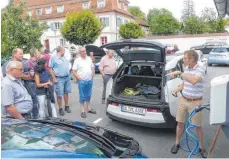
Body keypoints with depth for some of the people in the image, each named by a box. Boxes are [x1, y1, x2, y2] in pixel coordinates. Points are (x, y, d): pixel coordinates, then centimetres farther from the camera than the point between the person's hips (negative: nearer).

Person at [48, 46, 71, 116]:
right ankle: (60, 109, 11)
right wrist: (54, 78, -13)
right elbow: (50, 68, -9)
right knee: (59, 94, -2)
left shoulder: (64, 57, 14)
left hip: (67, 77, 6)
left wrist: (69, 74, 14)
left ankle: (67, 106, 24)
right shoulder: (53, 57, -7)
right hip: (59, 78, -6)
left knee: (66, 92, 12)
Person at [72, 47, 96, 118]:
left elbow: (92, 67, 20)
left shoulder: (89, 59, 9)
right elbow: (74, 71, -7)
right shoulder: (77, 60, -6)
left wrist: (92, 74, 5)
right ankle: (82, 111, 10)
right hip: (82, 81, -5)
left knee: (88, 95, 14)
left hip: (90, 80, 5)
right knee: (82, 96, 2)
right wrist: (79, 78, -14)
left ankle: (89, 108, 26)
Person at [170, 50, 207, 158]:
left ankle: (201, 147, 31)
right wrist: (176, 90, -1)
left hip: (195, 102, -6)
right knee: (180, 122, 14)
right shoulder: (186, 68, 4)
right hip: (183, 100, 6)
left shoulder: (200, 70, -18)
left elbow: (194, 81, -39)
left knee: (198, 125, 10)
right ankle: (177, 143, 31)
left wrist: (179, 73, -35)